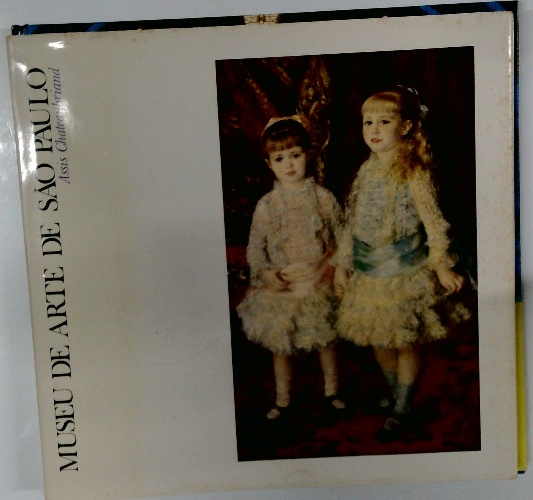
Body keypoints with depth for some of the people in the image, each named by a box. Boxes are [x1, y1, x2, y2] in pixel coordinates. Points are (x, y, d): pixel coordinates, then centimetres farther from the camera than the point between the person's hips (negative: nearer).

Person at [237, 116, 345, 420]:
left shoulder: (324, 198, -5)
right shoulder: (266, 206, -5)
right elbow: (255, 249, -2)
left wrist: (331, 268, -10)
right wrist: (266, 274, -17)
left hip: (320, 286, 0)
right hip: (281, 289, 0)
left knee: (326, 342, 15)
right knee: (281, 348, 12)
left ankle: (332, 392, 39)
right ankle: (283, 400, 32)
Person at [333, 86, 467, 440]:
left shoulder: (414, 173, -12)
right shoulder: (367, 171, 7)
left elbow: (433, 221, -12)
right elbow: (352, 222, 11)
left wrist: (441, 265, -14)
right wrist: (343, 263, 11)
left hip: (405, 273, -6)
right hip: (369, 274, 6)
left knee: (407, 342, 6)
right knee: (379, 341, 17)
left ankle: (402, 410, 22)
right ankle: (394, 394, 39)